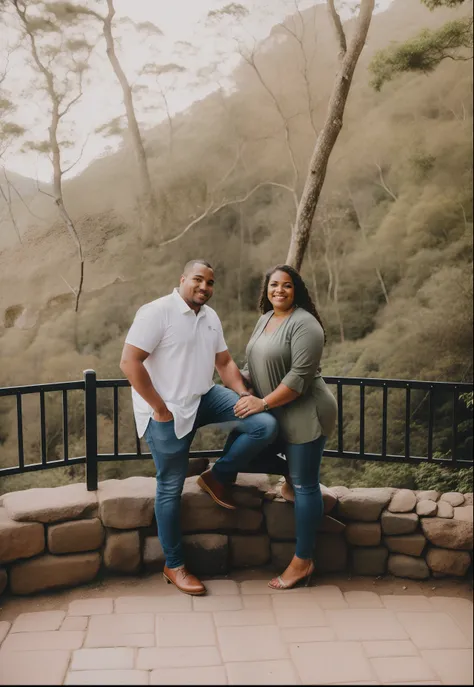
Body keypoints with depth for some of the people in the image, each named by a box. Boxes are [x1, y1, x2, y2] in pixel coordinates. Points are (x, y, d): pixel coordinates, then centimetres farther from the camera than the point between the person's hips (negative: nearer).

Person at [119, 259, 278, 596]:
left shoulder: (211, 317, 10)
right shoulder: (157, 312, -14)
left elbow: (224, 361, 16)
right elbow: (129, 362, -20)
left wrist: (243, 395, 0)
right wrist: (160, 408, -19)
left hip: (205, 398, 7)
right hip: (169, 413, -7)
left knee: (266, 424, -9)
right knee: (171, 487, 3)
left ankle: (218, 477, 11)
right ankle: (174, 566, 20)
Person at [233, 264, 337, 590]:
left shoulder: (304, 323, -18)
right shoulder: (265, 319, 10)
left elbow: (300, 376, -24)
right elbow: (255, 362, 18)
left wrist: (263, 403, -23)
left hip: (305, 413, -9)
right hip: (277, 414, 9)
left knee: (304, 486, -2)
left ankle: (303, 562, 8)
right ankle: (292, 475, 34)